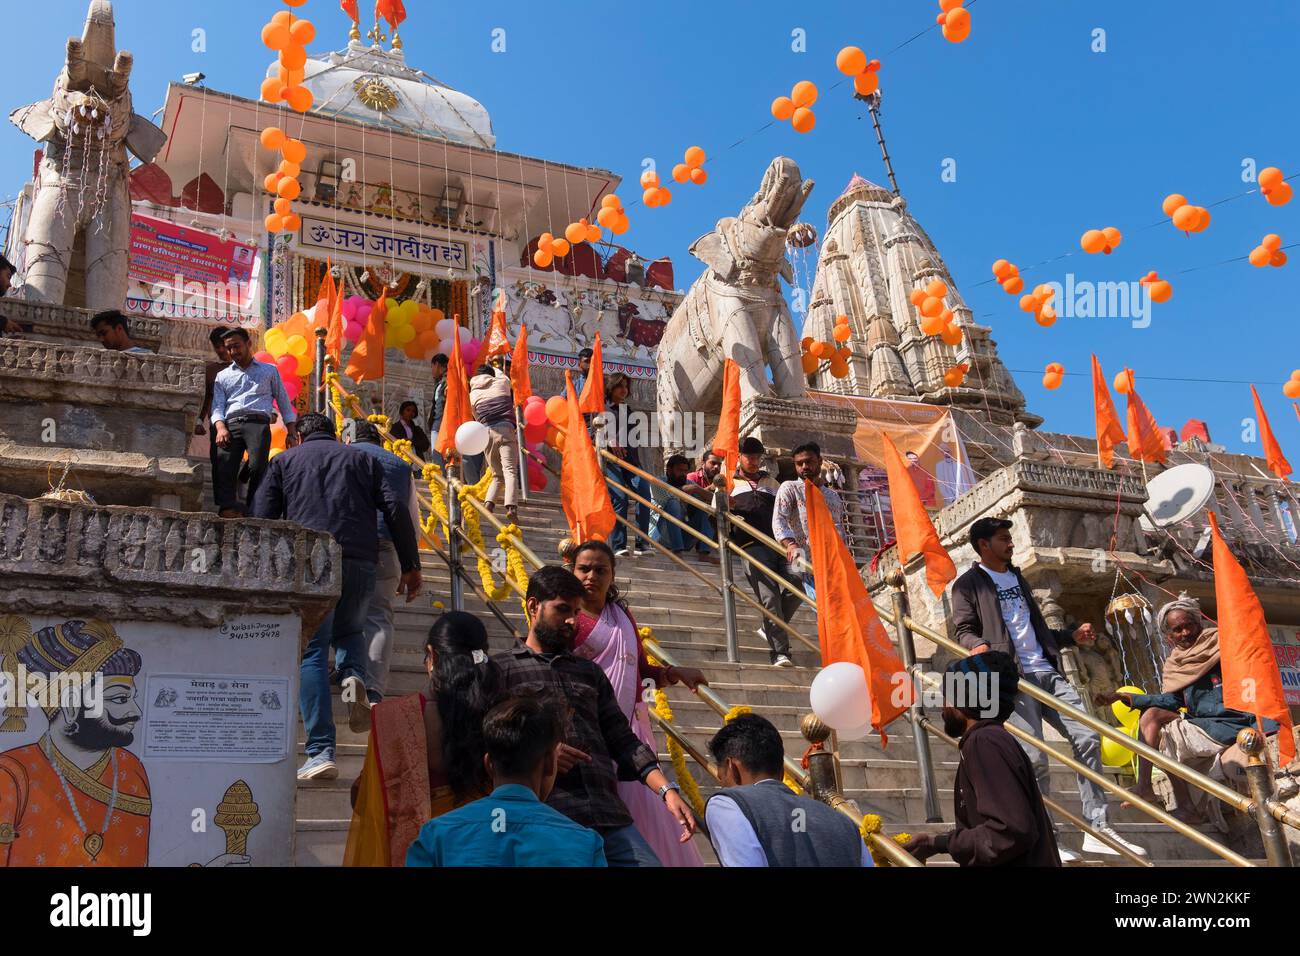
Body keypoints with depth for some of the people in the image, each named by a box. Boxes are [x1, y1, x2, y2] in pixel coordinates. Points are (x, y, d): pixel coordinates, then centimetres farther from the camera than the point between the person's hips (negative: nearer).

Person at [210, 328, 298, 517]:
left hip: (258, 423, -1)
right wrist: (220, 427, -7)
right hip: (230, 424, 2)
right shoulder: (222, 376, 28)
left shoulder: (269, 370, 25)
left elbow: (284, 402, 22)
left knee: (257, 466, -26)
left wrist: (291, 432, 9)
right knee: (223, 465, -26)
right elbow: (217, 406, 15)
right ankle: (228, 509, -37)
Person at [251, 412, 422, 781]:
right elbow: (396, 510, 10)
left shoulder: (283, 461, 20)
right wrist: (411, 566, 10)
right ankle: (354, 677, -9)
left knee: (311, 652, 1)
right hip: (360, 560, 2)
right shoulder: (361, 459, 22)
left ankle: (321, 753, -8)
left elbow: (262, 519, 10)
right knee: (348, 631, 25)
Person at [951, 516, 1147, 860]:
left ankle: (1097, 829, 4)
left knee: (1087, 738, -3)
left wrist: (1072, 634, 23)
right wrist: (978, 645, -25)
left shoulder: (1017, 578, 26)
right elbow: (963, 630, -4)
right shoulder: (968, 584, 4)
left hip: (1046, 671, 7)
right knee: (1034, 758, -12)